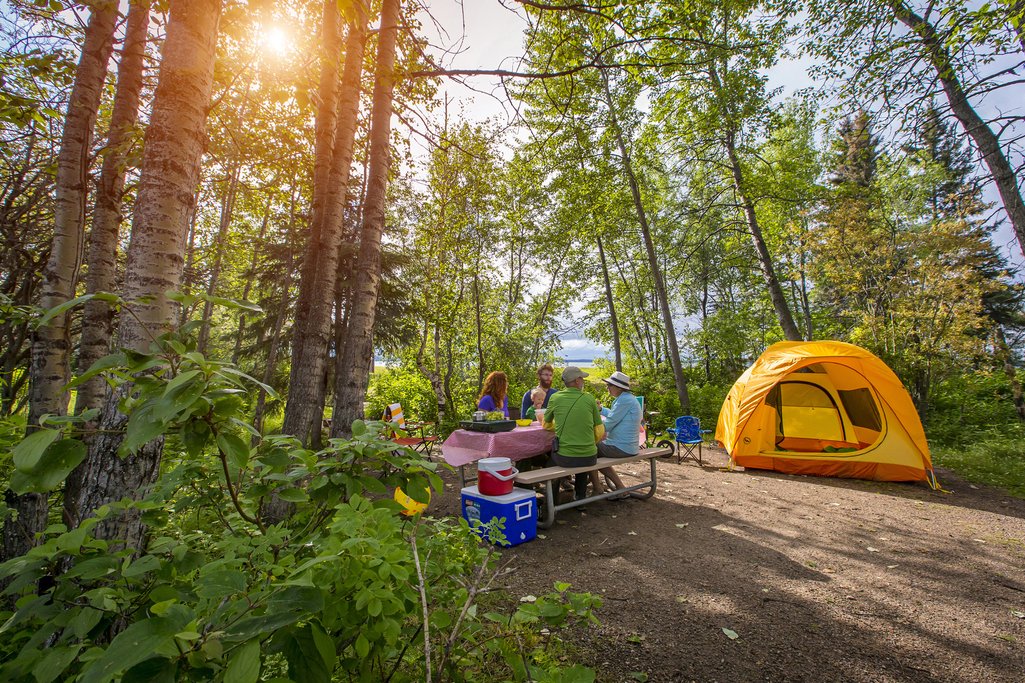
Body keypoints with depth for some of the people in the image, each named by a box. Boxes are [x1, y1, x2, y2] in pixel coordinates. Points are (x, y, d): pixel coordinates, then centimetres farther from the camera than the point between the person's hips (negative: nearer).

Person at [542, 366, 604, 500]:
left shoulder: (555, 398, -1)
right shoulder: (589, 399, -1)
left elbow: (546, 425, 13)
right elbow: (599, 432, 4)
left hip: (564, 458, 0)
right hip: (589, 458, 1)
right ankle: (581, 496, 39)